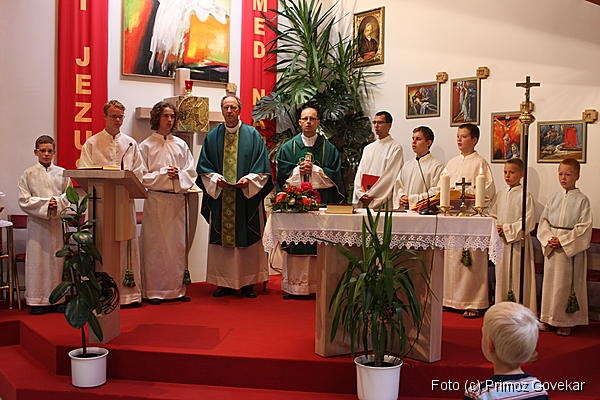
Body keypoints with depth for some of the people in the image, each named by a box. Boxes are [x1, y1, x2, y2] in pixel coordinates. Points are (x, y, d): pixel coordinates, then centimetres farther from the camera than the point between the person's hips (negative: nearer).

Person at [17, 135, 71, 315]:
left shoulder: (62, 173, 7)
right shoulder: (28, 174, 1)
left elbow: (69, 196, 6)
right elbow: (24, 201, -3)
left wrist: (58, 203, -12)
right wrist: (45, 203, -13)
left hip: (57, 222, 2)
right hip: (37, 222, -2)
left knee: (56, 258, 5)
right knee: (37, 259, 0)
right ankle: (37, 301, 6)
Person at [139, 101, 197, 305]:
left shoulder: (181, 145, 12)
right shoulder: (146, 146, 2)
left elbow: (191, 173, 10)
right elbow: (142, 176, -4)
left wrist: (178, 175, -9)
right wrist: (163, 175, -13)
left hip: (177, 199, 3)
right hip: (155, 199, -3)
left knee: (178, 244, 5)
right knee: (155, 244, -3)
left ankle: (177, 288, 13)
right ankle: (154, 290, 4)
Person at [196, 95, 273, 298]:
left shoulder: (253, 135, 3)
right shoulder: (212, 136, 9)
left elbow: (262, 168, 0)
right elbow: (204, 167, 8)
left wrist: (248, 179, -15)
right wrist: (216, 179, -10)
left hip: (247, 196, -2)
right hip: (220, 197, 2)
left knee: (247, 238, 1)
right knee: (222, 238, 3)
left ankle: (248, 283, 9)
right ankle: (225, 283, 11)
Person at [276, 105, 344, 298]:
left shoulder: (329, 148, 9)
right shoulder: (288, 147, 11)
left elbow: (335, 175, 0)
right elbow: (282, 174, 4)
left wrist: (314, 169, -9)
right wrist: (299, 170, -10)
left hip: (321, 202, 0)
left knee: (318, 244, -3)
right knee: (296, 244, -3)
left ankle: (317, 285, 3)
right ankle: (293, 285, 2)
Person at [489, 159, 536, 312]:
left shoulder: (525, 195, -8)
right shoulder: (500, 195, 11)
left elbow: (529, 221, -14)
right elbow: (492, 215, 15)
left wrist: (507, 229, -16)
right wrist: (496, 228, -5)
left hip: (518, 241, -6)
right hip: (501, 242, 6)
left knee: (518, 276, -3)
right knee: (502, 274, 11)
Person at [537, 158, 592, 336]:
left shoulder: (582, 200, -6)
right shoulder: (554, 198, 7)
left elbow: (584, 227, -11)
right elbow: (544, 221, 9)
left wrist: (562, 240, -16)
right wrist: (548, 239, -7)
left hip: (572, 249, -4)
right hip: (552, 248, 4)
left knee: (567, 284, 0)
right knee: (550, 280, 9)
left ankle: (566, 321, 10)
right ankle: (549, 318, 20)